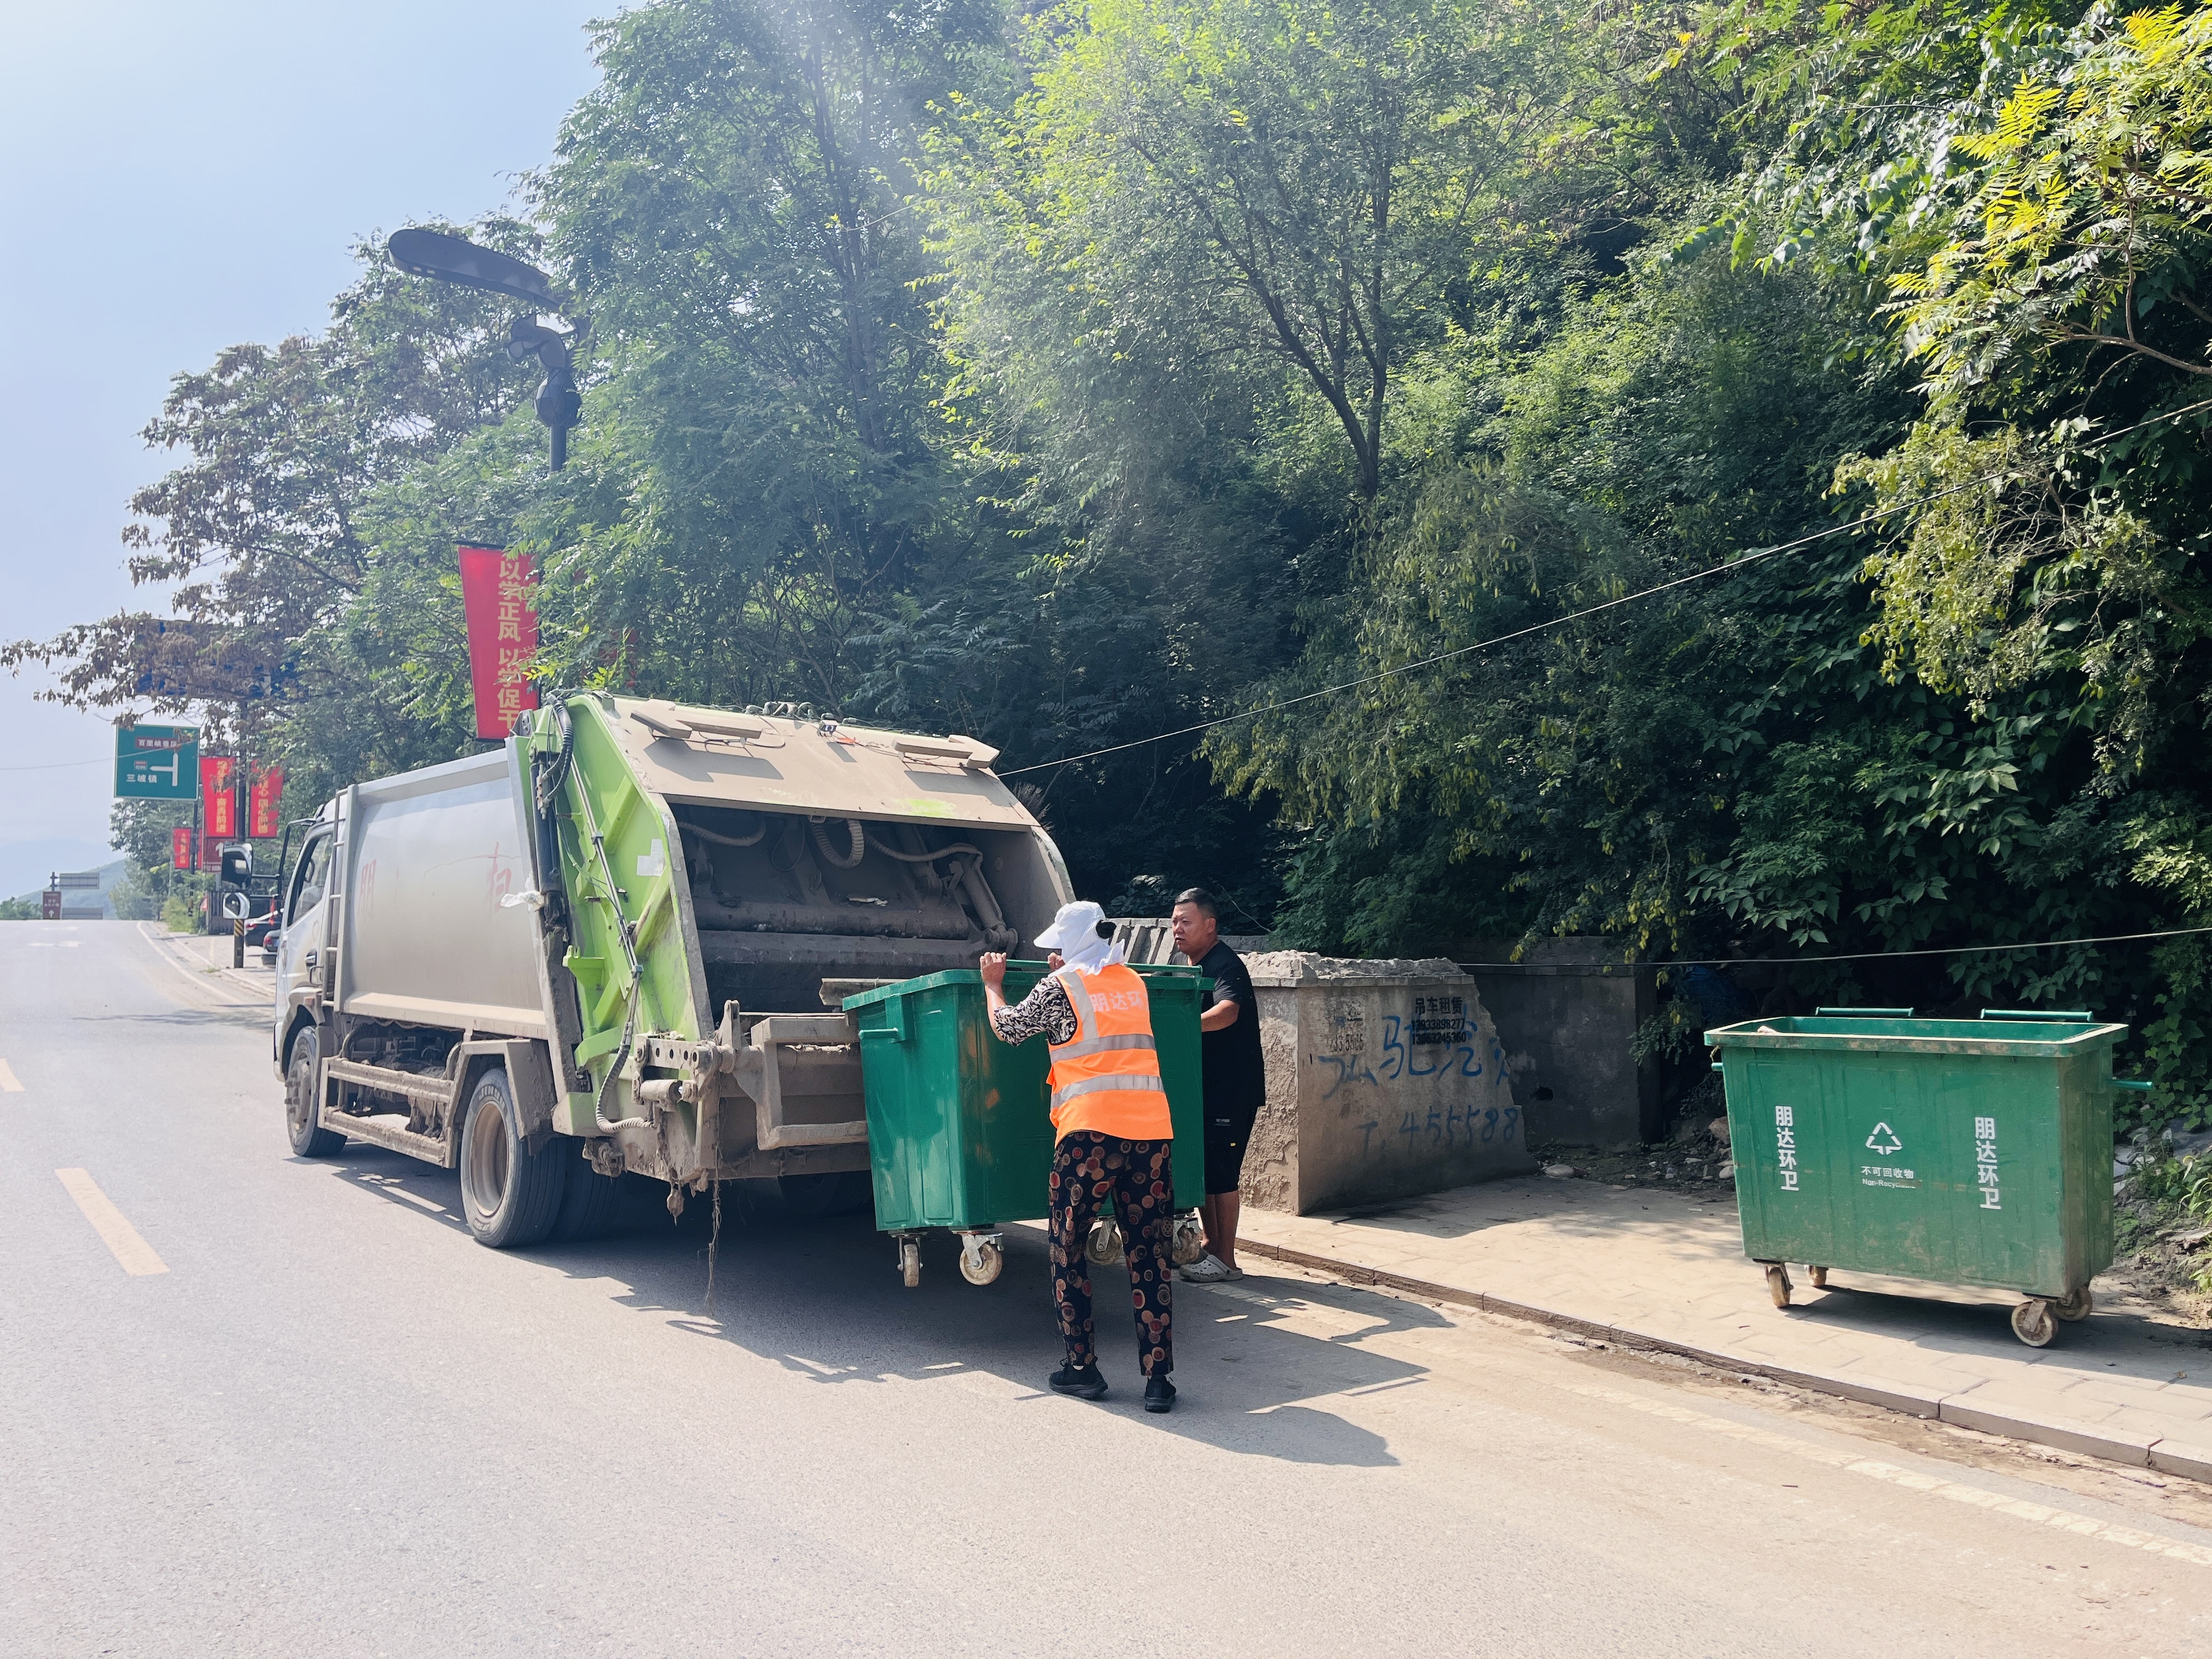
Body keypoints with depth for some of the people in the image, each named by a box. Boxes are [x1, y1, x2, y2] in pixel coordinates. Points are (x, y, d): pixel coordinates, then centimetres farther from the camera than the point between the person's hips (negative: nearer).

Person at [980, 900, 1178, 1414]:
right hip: (1152, 1130, 4)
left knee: (1068, 1250, 12)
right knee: (1150, 1256, 6)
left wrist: (993, 984, 30)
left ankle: (1083, 1368, 13)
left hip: (1091, 1131, -4)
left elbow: (1008, 1027, 14)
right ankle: (1158, 1379, 4)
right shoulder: (1133, 983, 18)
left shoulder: (1060, 987, 2)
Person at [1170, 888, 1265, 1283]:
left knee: (1221, 1173, -5)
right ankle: (1211, 1245, 26)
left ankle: (1225, 1260, 3)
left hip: (1233, 1088, -9)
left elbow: (1227, 1012, -35)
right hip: (1205, 1086, 9)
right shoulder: (1194, 967, 14)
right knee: (1201, 1167, 14)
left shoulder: (1225, 965, -16)